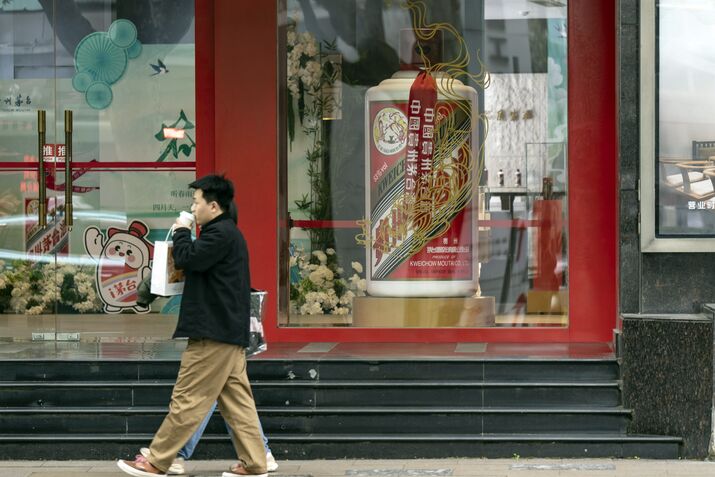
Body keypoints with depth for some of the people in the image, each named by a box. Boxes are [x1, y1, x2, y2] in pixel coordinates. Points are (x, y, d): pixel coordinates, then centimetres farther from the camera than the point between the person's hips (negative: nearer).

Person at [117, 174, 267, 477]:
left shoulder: (220, 234, -13)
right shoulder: (227, 233, 20)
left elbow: (187, 259, -21)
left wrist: (181, 233, -3)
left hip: (213, 333, -10)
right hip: (229, 332, 10)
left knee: (187, 399, -5)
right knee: (237, 402, 8)